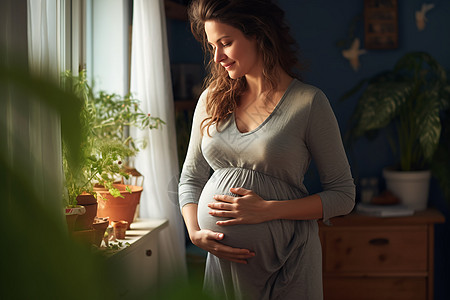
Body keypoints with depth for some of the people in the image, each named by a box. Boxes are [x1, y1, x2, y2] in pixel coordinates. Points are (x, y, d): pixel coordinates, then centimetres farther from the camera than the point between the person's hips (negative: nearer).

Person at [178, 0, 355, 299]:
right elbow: (191, 178, 12)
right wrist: (195, 232, -6)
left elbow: (343, 195, -7)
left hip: (286, 261, -3)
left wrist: (266, 210, -17)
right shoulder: (213, 100, 5)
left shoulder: (308, 102, -9)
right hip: (224, 259, 4)